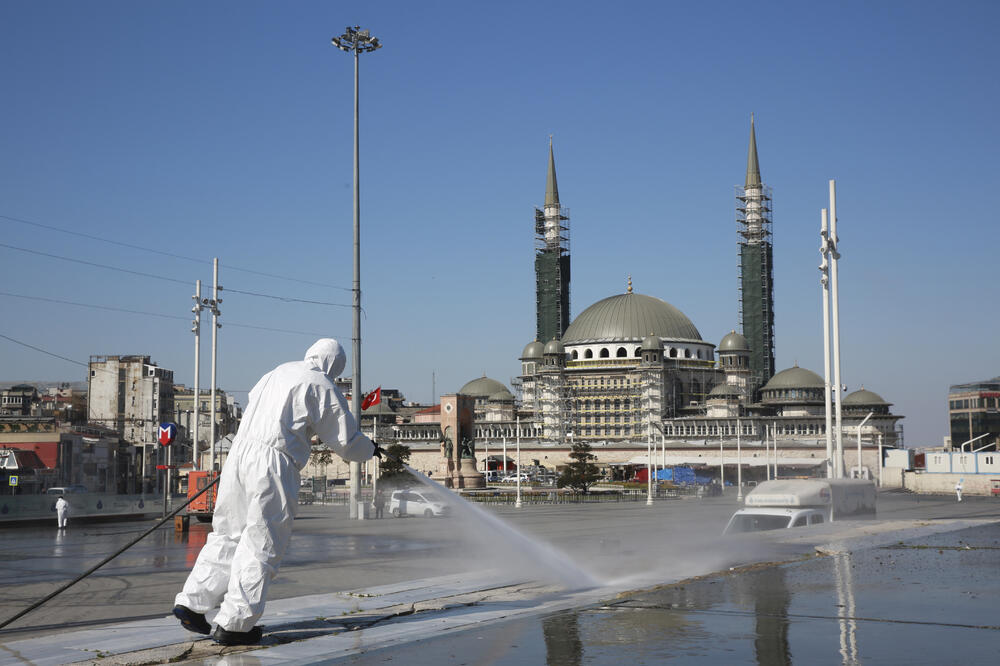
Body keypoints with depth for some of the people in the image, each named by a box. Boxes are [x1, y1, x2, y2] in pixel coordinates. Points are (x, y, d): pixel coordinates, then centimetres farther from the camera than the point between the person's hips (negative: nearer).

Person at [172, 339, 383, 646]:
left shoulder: (276, 373, 21)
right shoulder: (322, 387, 2)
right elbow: (346, 440, 5)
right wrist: (369, 449, 25)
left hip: (239, 451, 7)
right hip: (273, 462, -7)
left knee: (228, 532, 16)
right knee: (262, 544, 0)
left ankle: (191, 602, 14)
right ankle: (233, 623, 1)